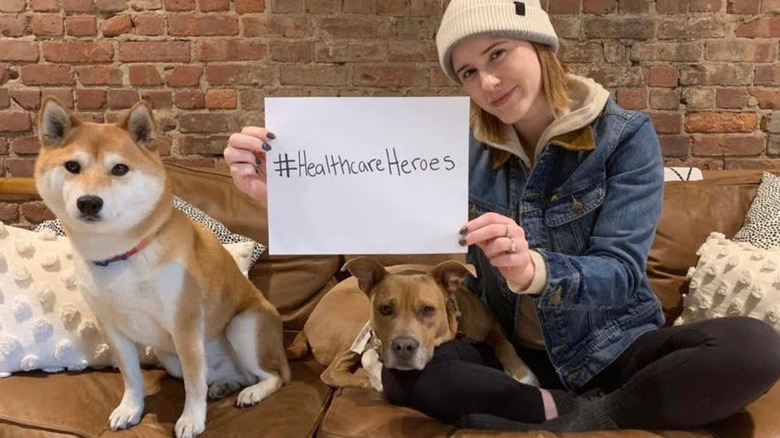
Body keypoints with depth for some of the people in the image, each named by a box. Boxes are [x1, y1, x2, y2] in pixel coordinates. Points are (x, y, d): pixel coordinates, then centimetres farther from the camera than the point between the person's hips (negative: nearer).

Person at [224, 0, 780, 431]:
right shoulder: (470, 153, -2)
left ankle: (582, 418, -17)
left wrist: (533, 270, -43)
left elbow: (621, 273, -21)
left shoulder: (626, 136, -10)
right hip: (510, 352, 2)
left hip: (611, 348, -1)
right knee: (403, 373, -25)